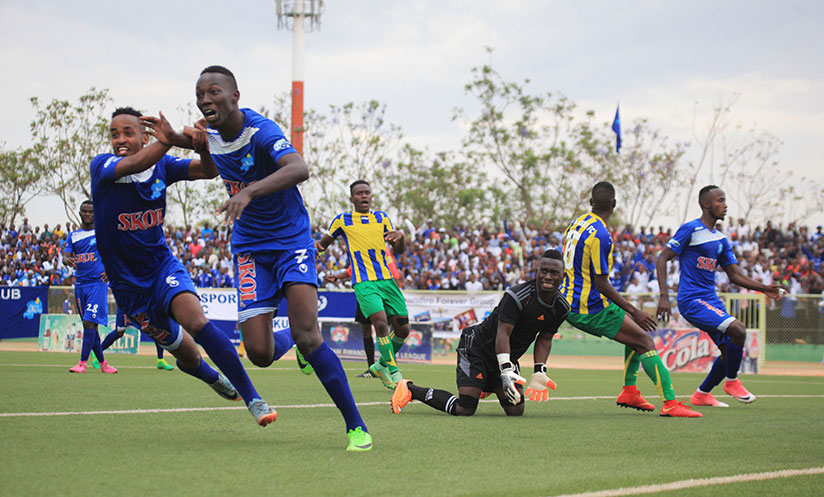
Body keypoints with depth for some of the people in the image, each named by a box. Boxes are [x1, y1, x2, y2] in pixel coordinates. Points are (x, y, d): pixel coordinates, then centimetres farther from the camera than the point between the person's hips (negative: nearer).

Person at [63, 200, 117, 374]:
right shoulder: (73, 236, 13)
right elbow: (65, 256, 4)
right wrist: (68, 260, -21)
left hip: (98, 283, -5)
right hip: (80, 285, 5)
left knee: (89, 322, -16)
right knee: (90, 326, 7)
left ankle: (83, 363, -19)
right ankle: (102, 363, 16)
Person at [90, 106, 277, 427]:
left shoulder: (161, 166, -4)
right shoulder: (101, 167, -14)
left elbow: (209, 171, -9)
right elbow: (132, 165, -35)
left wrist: (203, 148, -34)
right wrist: (167, 142, -55)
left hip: (163, 266, 0)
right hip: (128, 285, 0)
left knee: (196, 322, -30)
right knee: (186, 355, 8)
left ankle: (252, 398, -28)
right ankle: (214, 379, 45)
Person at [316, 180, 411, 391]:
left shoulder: (382, 218, 16)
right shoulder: (342, 220, 8)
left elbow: (399, 250, 13)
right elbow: (324, 242, 17)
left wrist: (400, 236, -10)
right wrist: (317, 245, -7)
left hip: (387, 279, 4)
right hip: (363, 283, -4)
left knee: (402, 328, 1)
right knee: (381, 322, -24)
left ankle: (382, 365, 24)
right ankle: (393, 373, -14)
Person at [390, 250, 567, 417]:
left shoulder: (561, 307, -4)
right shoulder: (516, 296, -26)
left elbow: (544, 339, 9)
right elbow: (503, 334, -30)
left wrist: (539, 372, -5)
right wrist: (506, 372, -40)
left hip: (508, 357, 7)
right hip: (477, 348, -7)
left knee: (516, 411, -3)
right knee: (464, 410, -16)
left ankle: (487, 386, 28)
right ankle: (409, 389, 3)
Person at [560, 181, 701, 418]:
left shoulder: (576, 224, 8)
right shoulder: (601, 236, -21)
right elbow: (601, 284, -21)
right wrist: (633, 311, -16)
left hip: (570, 303, 9)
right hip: (590, 309, -9)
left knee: (636, 330, 20)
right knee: (645, 342, -7)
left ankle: (630, 391, 15)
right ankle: (670, 403, -15)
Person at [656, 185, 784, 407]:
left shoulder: (721, 239, 15)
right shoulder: (690, 229, -8)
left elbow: (735, 275, 17)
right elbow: (661, 259, -10)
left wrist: (764, 288, 4)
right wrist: (664, 295, -21)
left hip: (711, 300, 9)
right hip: (691, 300, -9)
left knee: (730, 350, 6)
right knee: (738, 329, -23)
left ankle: (702, 394, 23)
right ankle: (732, 381, -3)